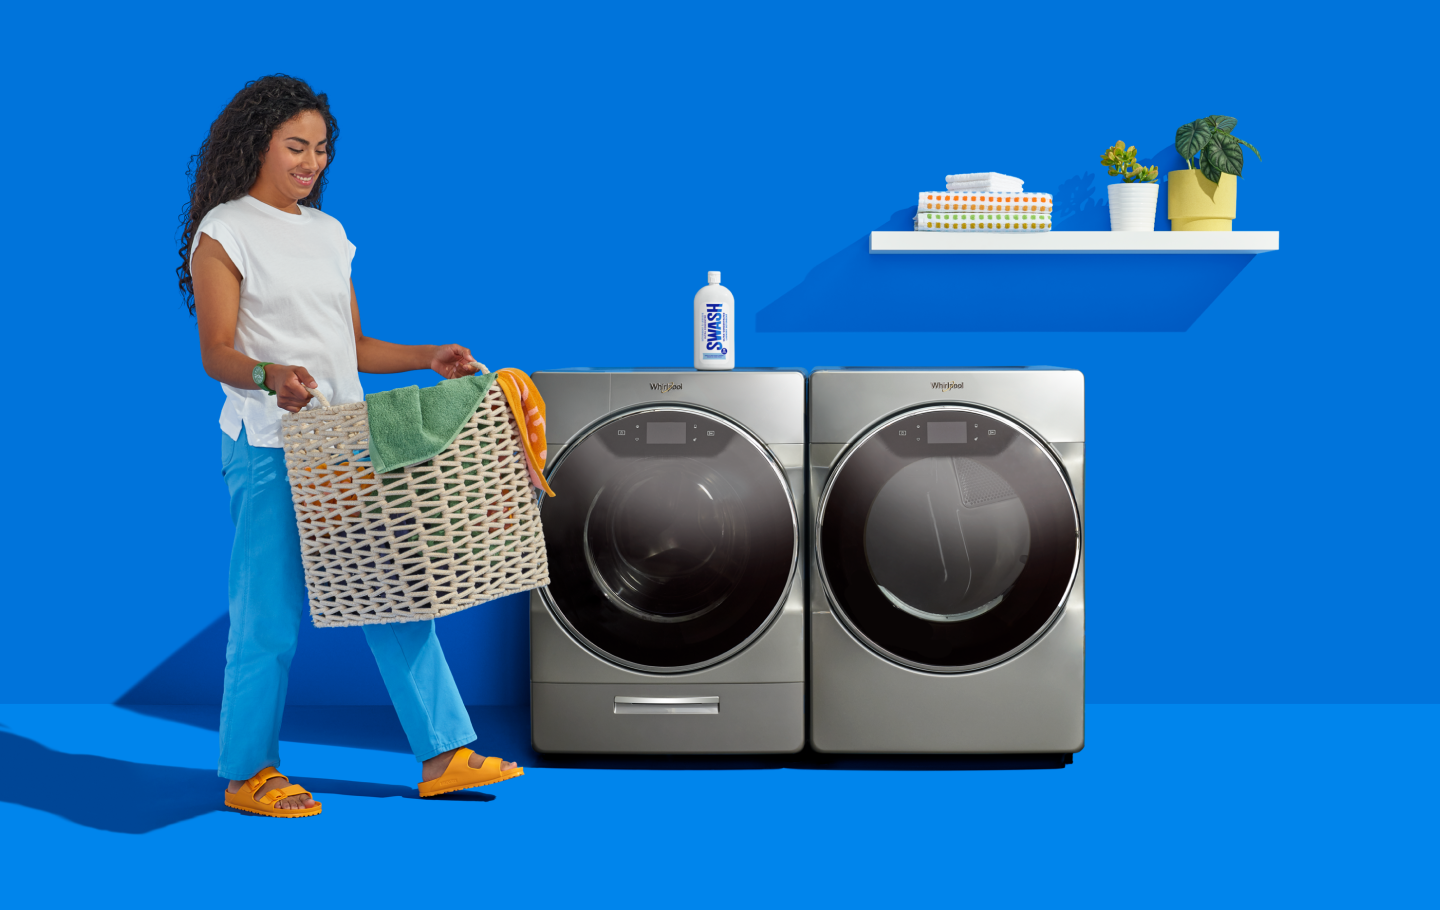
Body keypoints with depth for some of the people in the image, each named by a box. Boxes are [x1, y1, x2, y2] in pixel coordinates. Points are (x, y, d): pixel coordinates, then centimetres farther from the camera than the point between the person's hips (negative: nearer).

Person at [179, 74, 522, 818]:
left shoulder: (328, 233, 17)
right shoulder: (223, 233, -3)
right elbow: (217, 353, -11)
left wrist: (428, 358, 5)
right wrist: (269, 376, -31)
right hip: (271, 442, -6)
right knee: (271, 611, -2)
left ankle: (443, 754, 11)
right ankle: (246, 773, 14)